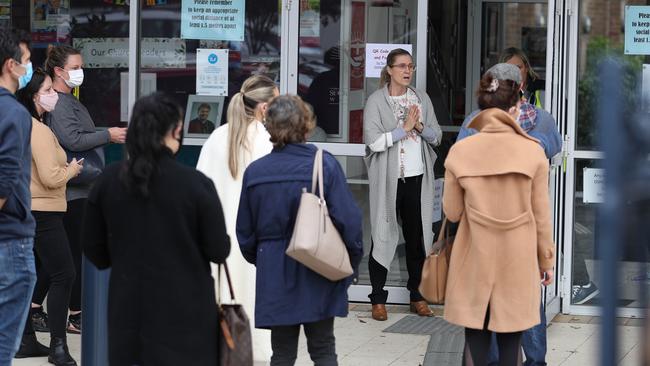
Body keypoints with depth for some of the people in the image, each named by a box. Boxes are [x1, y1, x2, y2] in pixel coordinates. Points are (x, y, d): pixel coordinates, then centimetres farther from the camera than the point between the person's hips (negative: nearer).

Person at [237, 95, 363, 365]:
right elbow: (348, 219, -12)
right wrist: (352, 260, 4)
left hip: (274, 274, 2)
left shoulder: (254, 171, -3)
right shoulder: (324, 165, -12)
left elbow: (245, 232, 5)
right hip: (317, 273, -2)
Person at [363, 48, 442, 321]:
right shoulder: (377, 101, -5)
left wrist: (420, 127, -10)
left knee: (417, 237, 8)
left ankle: (417, 296, 19)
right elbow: (374, 142, -14)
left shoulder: (421, 99, 9)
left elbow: (436, 136, 9)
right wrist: (404, 127, -14)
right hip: (388, 179, -4)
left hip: (417, 178, 4)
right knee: (383, 235, 1)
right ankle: (378, 300, 8)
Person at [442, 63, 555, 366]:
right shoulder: (533, 151, -10)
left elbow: (451, 212, 1)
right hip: (518, 260, 0)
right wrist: (547, 260, 10)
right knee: (511, 335, 11)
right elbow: (541, 215, -3)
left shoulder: (460, 151, -8)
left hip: (474, 259, 0)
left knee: (475, 334, 11)